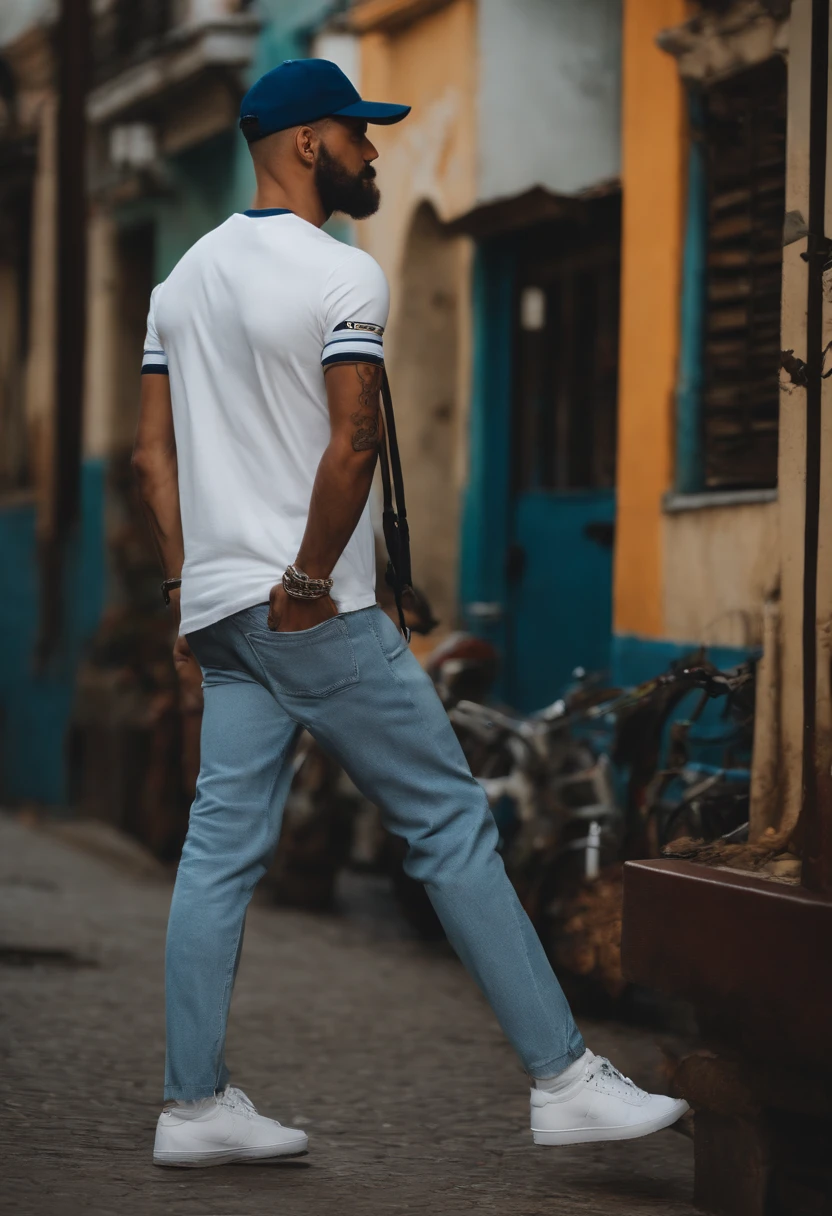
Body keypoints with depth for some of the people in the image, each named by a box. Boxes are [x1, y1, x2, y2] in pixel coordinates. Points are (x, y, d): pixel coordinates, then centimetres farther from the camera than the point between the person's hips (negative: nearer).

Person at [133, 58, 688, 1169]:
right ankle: (564, 1081, 0)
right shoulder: (342, 276, -10)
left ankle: (195, 1107, 9)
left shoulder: (184, 279, 14)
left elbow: (152, 453, 14)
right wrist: (306, 583, -13)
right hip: (319, 615, -8)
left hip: (219, 611, 8)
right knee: (452, 826, -3)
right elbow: (352, 446, -20)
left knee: (221, 850, 8)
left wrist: (189, 586, 15)